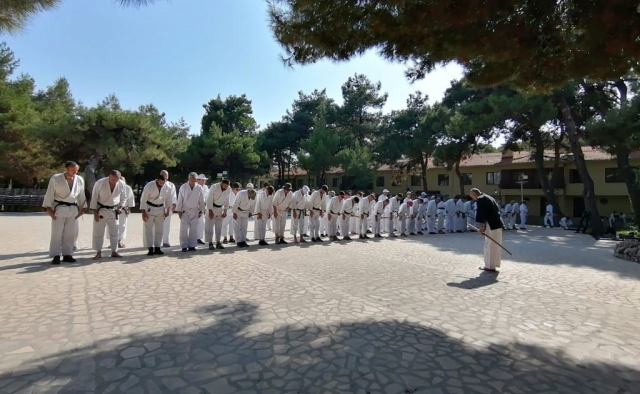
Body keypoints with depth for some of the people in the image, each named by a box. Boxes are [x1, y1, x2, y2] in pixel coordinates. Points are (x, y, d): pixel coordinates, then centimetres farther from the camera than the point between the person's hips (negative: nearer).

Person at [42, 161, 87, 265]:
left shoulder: (80, 180, 2)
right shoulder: (55, 178, -8)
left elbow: (81, 195, 10)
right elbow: (49, 194, -5)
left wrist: (81, 208, 9)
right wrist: (48, 208, -8)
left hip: (73, 209, 4)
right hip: (59, 208, -4)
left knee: (70, 233, 7)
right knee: (57, 233, 0)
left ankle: (67, 255, 16)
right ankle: (56, 256, 6)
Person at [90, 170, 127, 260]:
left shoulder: (121, 184, -9)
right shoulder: (100, 183, -17)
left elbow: (124, 197, 6)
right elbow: (94, 198, -11)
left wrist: (120, 207, -7)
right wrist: (95, 212, -11)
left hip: (113, 211, 3)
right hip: (101, 210, -2)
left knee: (114, 232, 9)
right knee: (98, 232, 3)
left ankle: (114, 252, 20)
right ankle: (98, 253, 15)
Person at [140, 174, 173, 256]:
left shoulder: (167, 187, -10)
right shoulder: (149, 186, -18)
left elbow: (169, 198, 5)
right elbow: (143, 199, -13)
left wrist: (168, 210, 4)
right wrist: (143, 212, -13)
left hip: (160, 209, 3)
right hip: (150, 209, -3)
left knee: (159, 230, 7)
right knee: (148, 230, 0)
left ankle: (157, 248, 16)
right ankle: (150, 249, 7)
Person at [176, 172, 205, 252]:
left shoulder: (199, 188, -5)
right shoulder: (183, 187, -7)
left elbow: (201, 200, 3)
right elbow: (180, 199, -3)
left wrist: (201, 210, 5)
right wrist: (179, 210, -3)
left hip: (195, 211, 1)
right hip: (185, 211, -1)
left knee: (194, 229, 3)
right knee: (184, 229, -1)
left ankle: (192, 245, 11)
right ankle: (184, 245, 7)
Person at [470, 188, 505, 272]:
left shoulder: (480, 200, -9)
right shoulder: (488, 197, 20)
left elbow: (481, 213, -17)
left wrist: (482, 225, -13)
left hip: (491, 225, -10)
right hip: (498, 223, 10)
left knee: (489, 245, -3)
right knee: (495, 245, 14)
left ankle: (490, 266, 2)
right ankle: (494, 264, 23)